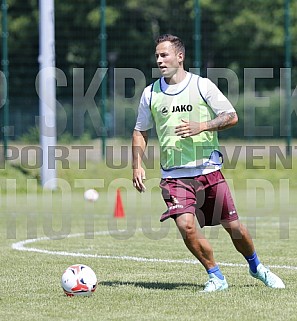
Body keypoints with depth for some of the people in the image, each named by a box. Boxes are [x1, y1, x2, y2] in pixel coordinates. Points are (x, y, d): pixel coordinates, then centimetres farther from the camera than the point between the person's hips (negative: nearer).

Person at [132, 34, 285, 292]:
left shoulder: (202, 86, -2)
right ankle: (216, 277, 0)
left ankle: (256, 267, 30)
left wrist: (201, 127, -20)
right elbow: (140, 132, 16)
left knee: (232, 226, 2)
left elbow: (231, 116, -5)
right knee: (186, 225, -19)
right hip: (174, 175, 1)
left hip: (209, 170, -1)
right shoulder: (151, 93, 6)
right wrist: (137, 166, 4)